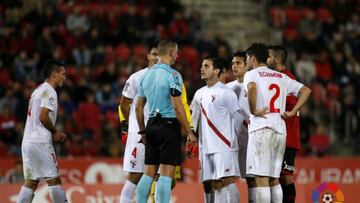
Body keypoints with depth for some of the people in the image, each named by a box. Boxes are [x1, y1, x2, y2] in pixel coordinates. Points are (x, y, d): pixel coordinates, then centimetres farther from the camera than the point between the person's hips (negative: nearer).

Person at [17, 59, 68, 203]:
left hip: (27, 141, 9)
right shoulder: (49, 91, -9)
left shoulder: (38, 90, 20)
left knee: (31, 181, 8)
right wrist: (55, 132, -5)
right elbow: (43, 116, -20)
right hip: (40, 142, -9)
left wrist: (52, 134, 15)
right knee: (54, 179, -5)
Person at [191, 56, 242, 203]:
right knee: (208, 184, 8)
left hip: (224, 147, -7)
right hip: (206, 147, 7)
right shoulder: (200, 94, 14)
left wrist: (230, 137, -2)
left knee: (226, 181, -12)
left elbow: (237, 118, -5)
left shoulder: (226, 93, -7)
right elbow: (194, 118, 20)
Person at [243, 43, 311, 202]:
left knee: (261, 178, -9)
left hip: (261, 128, -6)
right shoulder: (281, 76, 20)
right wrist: (292, 112, 14)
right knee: (274, 178, 11)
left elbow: (252, 87, -23)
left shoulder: (251, 74, 1)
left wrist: (253, 111, -12)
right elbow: (306, 91, 20)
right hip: (280, 129, 6)